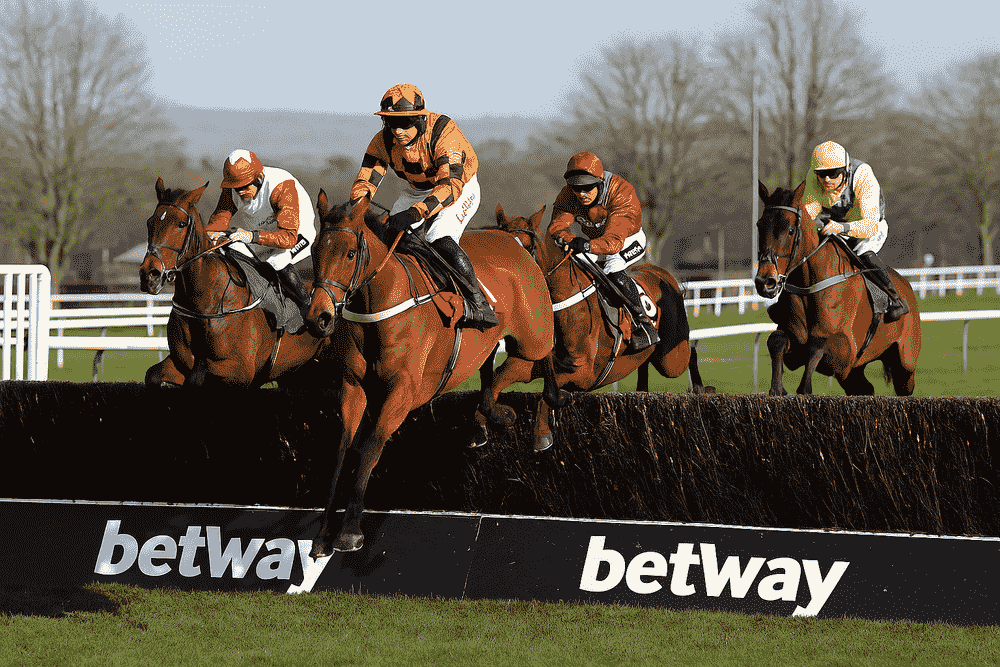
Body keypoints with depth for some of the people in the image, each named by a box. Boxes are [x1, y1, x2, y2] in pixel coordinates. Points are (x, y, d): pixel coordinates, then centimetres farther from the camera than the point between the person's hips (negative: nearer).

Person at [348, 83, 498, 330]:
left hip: (461, 188, -6)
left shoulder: (443, 131, -35)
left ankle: (479, 306, -26)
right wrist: (354, 206, -38)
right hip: (417, 190, 6)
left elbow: (451, 184, -44)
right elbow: (366, 179, -15)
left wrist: (416, 212, -57)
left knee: (440, 238, -30)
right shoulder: (384, 140, -17)